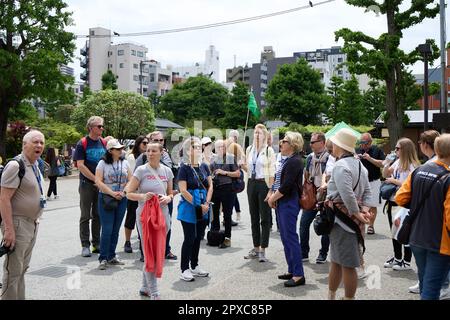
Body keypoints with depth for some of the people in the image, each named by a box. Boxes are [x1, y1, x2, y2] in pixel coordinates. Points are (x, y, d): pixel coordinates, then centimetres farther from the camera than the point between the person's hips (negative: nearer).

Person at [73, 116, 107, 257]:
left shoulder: (104, 143, 7)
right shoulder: (82, 144, -6)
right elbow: (80, 165, -11)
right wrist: (95, 179, -14)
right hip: (87, 184, -4)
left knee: (98, 215, 10)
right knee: (85, 216, 2)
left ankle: (96, 244, 19)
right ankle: (85, 245, 9)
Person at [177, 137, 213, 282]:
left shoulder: (204, 166, 8)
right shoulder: (184, 168, -8)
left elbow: (210, 185, 7)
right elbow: (183, 190, -14)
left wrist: (207, 203, -6)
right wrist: (198, 205, -15)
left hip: (203, 208, 6)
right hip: (189, 208, -6)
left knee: (198, 237, 13)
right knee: (189, 238, -3)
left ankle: (195, 266, 26)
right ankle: (185, 269, 8)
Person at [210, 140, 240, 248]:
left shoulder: (230, 158, -2)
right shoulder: (213, 159, 10)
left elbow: (238, 173, -5)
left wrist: (225, 172, -12)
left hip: (227, 188, -4)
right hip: (215, 188, 4)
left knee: (227, 214, 1)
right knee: (214, 213, 11)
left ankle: (227, 238, 9)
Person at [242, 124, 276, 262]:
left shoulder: (269, 150, -6)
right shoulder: (249, 149, 9)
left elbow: (272, 172, -9)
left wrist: (270, 190, -15)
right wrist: (243, 166, -5)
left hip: (264, 184, -5)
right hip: (252, 184, 5)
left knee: (265, 218, -1)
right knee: (254, 217, 11)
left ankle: (262, 250, 6)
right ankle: (256, 248, 21)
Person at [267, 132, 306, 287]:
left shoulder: (295, 161, -15)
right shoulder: (286, 160, 14)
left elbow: (286, 186, -20)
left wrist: (272, 198, -9)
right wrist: (272, 196, 3)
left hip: (289, 203, -10)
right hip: (281, 203, 10)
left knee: (291, 237, -6)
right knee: (285, 238, 14)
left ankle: (299, 275, 2)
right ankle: (291, 271, 24)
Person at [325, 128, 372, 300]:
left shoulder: (340, 165, -18)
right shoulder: (358, 164, 13)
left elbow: (347, 194, -27)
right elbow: (367, 191, 13)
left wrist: (357, 213, -18)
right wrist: (365, 208, 1)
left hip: (342, 218, -10)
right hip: (351, 217, 10)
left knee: (347, 264, -1)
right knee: (336, 260, 20)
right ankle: (331, 296, 33)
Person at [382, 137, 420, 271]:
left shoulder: (411, 166, -17)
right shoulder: (397, 162, 8)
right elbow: (385, 175, 17)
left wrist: (393, 180, -18)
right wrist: (387, 163, 2)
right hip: (393, 201, 8)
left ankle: (407, 261, 17)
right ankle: (397, 258, 33)